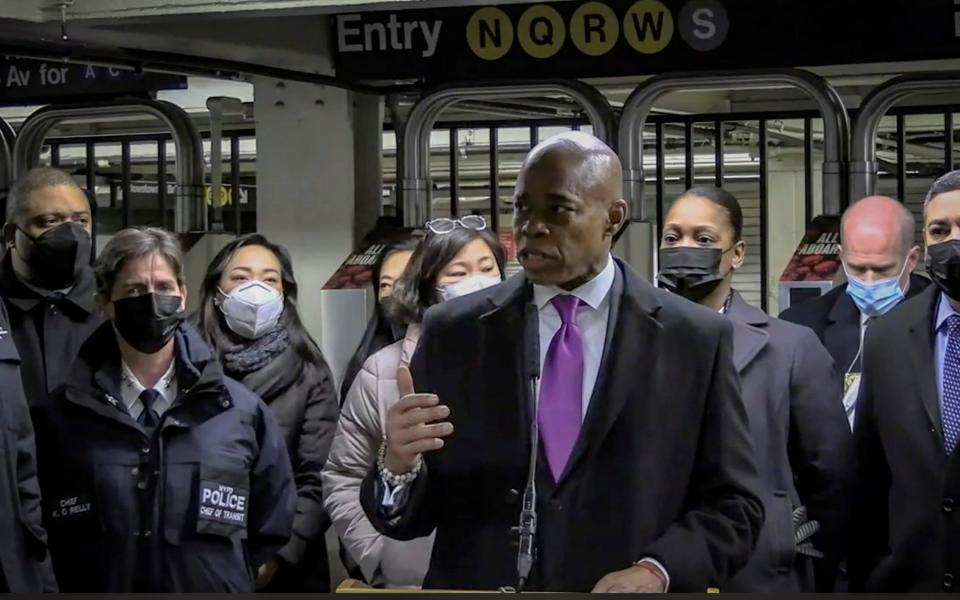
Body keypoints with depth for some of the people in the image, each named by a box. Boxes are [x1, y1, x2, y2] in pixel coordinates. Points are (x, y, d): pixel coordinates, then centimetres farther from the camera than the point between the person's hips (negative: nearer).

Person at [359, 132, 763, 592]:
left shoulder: (695, 338, -5)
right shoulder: (452, 332, -2)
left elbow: (733, 505, -3)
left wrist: (657, 570, -19)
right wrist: (399, 466, -22)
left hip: (621, 588, -1)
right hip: (474, 588, 1)